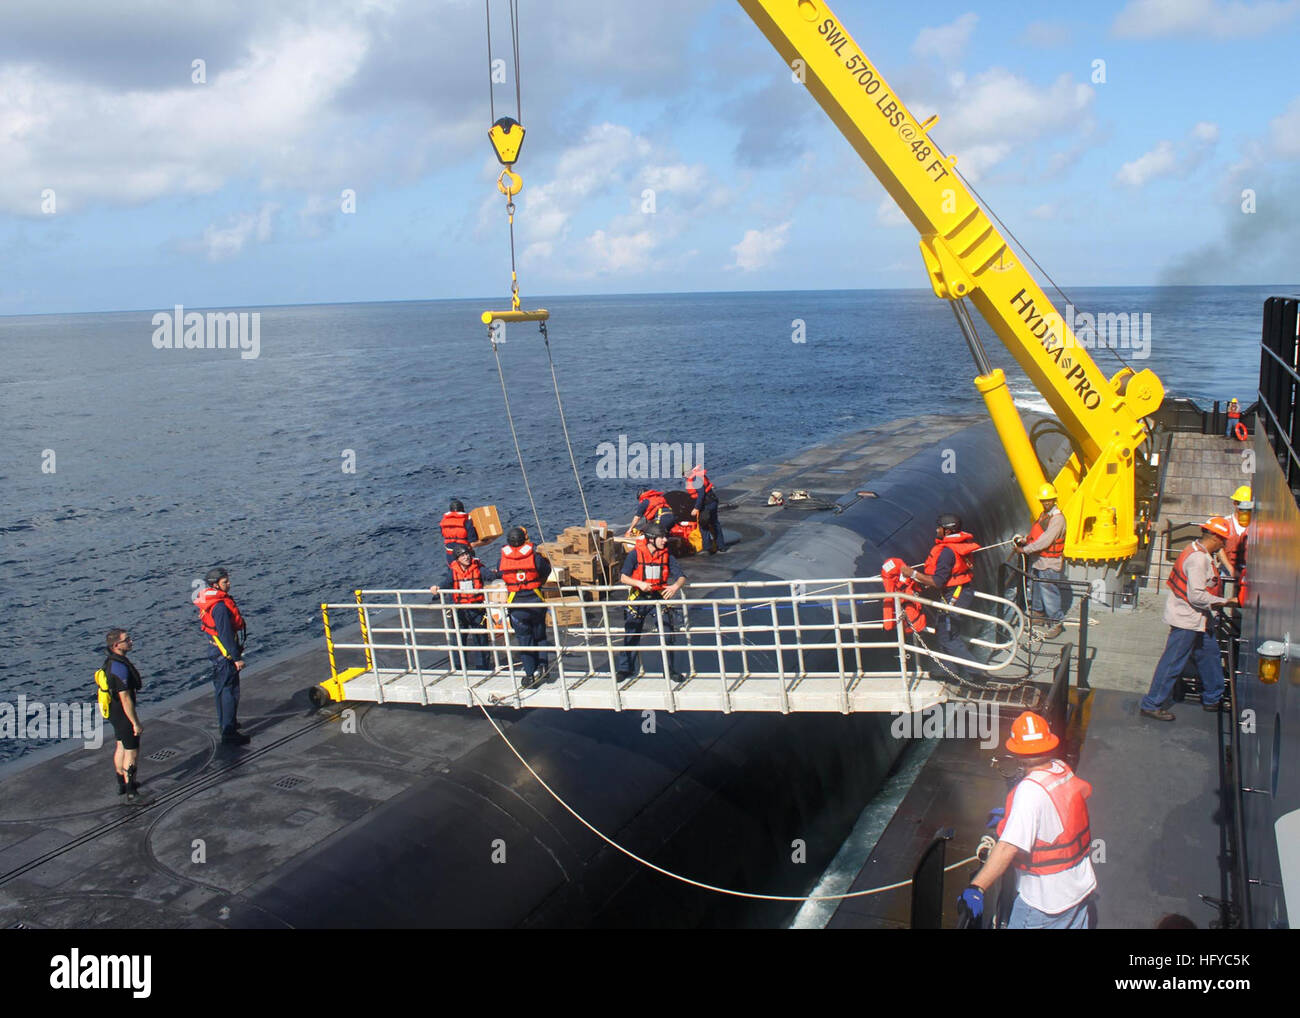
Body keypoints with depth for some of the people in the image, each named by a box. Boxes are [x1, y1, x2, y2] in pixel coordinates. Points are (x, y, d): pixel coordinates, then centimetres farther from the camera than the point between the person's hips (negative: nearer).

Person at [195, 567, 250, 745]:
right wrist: (237, 658, -20)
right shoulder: (220, 606, -24)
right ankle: (229, 733, -1)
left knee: (222, 689, 22)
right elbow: (226, 635, -25)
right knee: (230, 692, -5)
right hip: (225, 655, -10)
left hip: (218, 652, 11)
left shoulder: (211, 602, 8)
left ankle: (225, 723, 37)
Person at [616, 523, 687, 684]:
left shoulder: (666, 555, -1)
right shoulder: (635, 554, -9)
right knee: (630, 636, 4)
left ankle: (672, 669, 9)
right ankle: (625, 669, 23)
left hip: (660, 597, 1)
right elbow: (624, 577, -12)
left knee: (668, 635, -7)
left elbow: (681, 576, -4)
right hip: (638, 598, -1)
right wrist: (639, 583, -29)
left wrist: (676, 586, -26)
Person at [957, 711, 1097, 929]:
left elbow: (1009, 847, -38)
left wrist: (976, 887, -41)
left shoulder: (1030, 790, -29)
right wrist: (1010, 814, 24)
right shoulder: (1063, 769, -6)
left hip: (1044, 902, -7)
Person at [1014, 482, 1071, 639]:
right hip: (1038, 560, 9)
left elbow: (1045, 540, -24)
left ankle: (1056, 622, 2)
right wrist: (1025, 540, 3)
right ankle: (1038, 610, 40)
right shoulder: (1044, 515, 12)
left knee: (1049, 591, -6)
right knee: (1037, 587, 22)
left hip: (1050, 563, -9)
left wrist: (1026, 549, -21)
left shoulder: (1058, 518, -18)